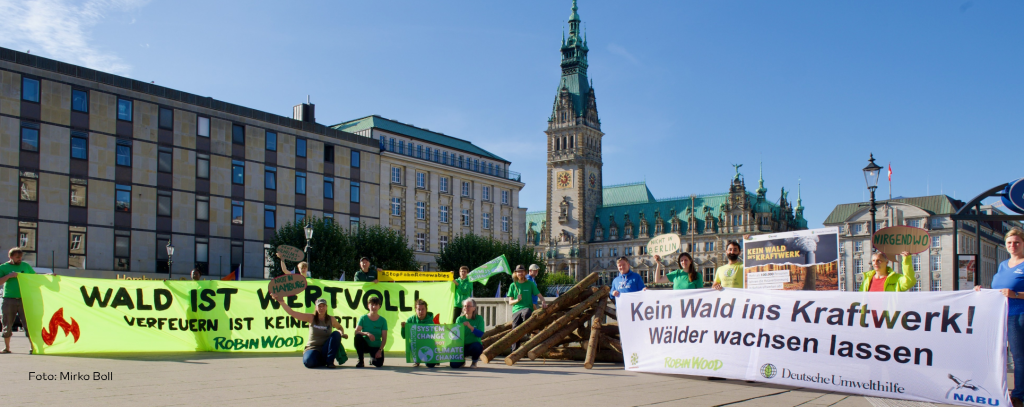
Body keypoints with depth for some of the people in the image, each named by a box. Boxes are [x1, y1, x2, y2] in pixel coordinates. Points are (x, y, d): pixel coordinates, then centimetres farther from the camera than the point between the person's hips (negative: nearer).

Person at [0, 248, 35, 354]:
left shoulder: (26, 266, 12)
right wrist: (9, 275, -15)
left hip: (23, 300, 1)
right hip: (9, 300, 0)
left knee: (28, 324, -7)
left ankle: (32, 346, -6)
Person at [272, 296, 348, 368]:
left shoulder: (331, 319, 0)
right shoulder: (311, 318, -5)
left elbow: (340, 328, 20)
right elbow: (292, 313, -12)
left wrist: (342, 333, -5)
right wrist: (280, 301, -23)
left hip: (326, 350, 2)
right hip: (312, 349, -2)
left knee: (336, 334, -23)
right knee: (308, 362, -36)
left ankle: (330, 361, -17)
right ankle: (322, 362, 2)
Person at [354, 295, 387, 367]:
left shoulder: (383, 320, -3)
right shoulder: (363, 318, -4)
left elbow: (384, 338, -6)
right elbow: (356, 332, -15)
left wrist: (380, 350, -18)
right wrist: (366, 333, -33)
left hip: (376, 347, 1)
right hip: (365, 345, -1)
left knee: (379, 363, -24)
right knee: (358, 337, -31)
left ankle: (372, 358, 18)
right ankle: (360, 361, -16)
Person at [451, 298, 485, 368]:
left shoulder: (479, 318, -3)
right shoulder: (460, 319, 3)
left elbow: (480, 334, -13)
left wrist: (470, 327, -25)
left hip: (475, 344, -1)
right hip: (462, 345, 1)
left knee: (475, 346, -39)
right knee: (454, 365, -22)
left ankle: (474, 361, -2)